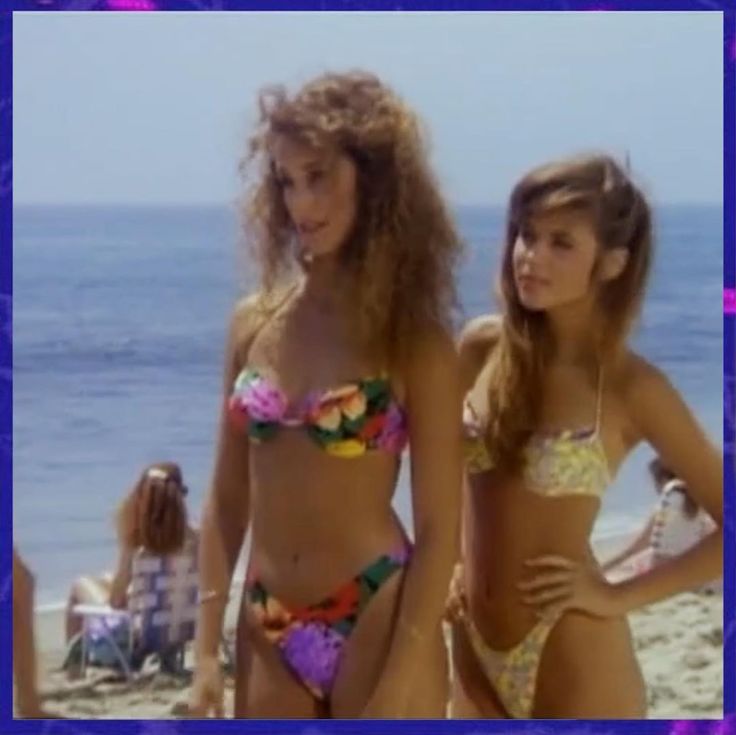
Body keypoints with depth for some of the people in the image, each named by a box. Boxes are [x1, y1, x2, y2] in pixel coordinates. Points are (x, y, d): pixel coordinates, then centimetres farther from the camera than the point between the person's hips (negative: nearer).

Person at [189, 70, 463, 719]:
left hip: (377, 623, -4)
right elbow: (228, 499, 11)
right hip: (269, 630, 5)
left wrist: (398, 687, -14)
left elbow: (440, 528, -8)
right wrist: (207, 646, 5)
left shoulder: (414, 340, -6)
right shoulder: (253, 323, 7)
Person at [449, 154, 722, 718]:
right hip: (477, 647, 6)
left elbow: (729, 524, -10)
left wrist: (621, 596, -12)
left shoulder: (631, 387, -11)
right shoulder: (481, 347, 2)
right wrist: (455, 563, 8)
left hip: (575, 662, -5)